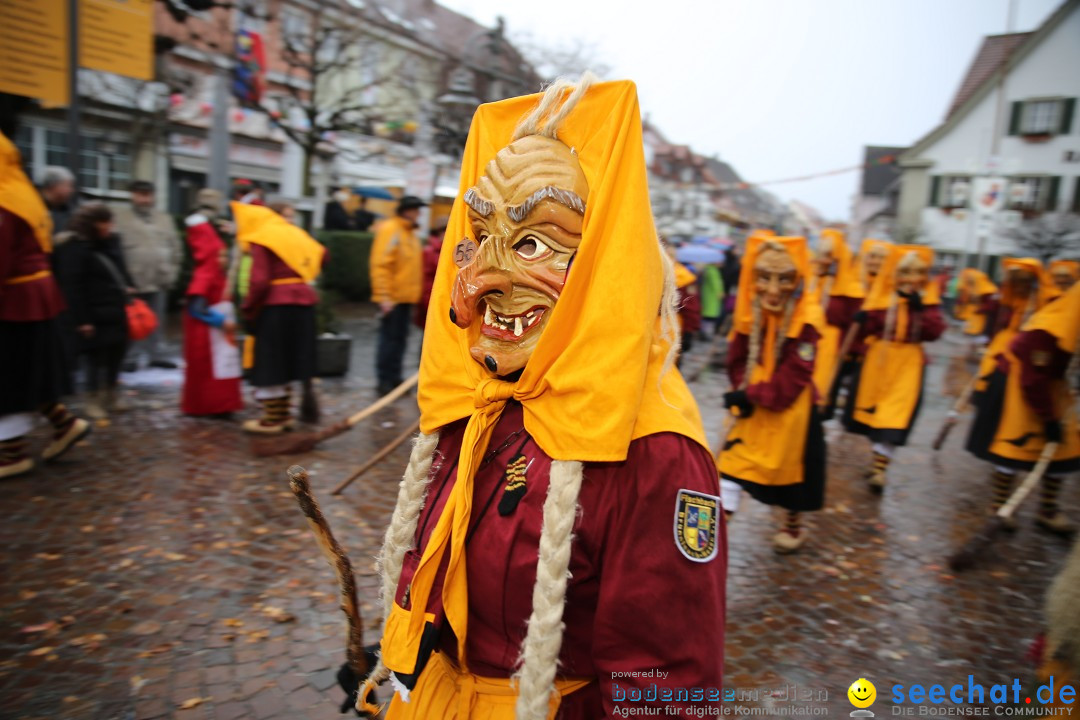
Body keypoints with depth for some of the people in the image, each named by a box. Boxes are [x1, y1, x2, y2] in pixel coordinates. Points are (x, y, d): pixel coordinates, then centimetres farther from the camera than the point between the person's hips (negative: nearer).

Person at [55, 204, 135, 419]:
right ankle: (93, 399, 14)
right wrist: (82, 319, -17)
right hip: (96, 315, -7)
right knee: (97, 357, -1)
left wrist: (129, 287, 7)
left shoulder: (111, 241, 10)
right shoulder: (74, 249, -13)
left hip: (117, 311, 7)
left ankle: (111, 393, 30)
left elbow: (121, 269, 25)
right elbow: (72, 287, -16)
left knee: (117, 353, 14)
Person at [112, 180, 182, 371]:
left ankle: (157, 355, 20)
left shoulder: (164, 218, 15)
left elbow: (175, 247, 17)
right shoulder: (119, 216, -1)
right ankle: (131, 357, 8)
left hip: (159, 280, 4)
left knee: (157, 320, 11)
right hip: (133, 281, -4)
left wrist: (172, 271, 9)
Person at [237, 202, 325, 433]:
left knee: (269, 364, 2)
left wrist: (247, 309, -6)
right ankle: (284, 414, 22)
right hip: (304, 301, 8)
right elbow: (320, 254, 20)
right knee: (287, 361, 16)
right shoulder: (291, 233, 15)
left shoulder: (260, 242, -7)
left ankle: (272, 419, 7)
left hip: (275, 305, -7)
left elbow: (259, 281, -17)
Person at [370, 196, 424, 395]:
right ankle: (385, 381, 4)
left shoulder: (409, 233, 16)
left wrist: (415, 294, 18)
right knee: (389, 339, -3)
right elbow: (380, 265, -19)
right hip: (392, 298, -9)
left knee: (400, 339, 12)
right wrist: (384, 297, -23)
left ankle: (394, 378, 20)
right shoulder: (390, 230, -12)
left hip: (406, 297, 9)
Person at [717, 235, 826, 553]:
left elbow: (793, 377, -23)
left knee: (791, 464, 15)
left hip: (791, 408, -3)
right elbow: (738, 359, 1)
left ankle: (793, 525, 40)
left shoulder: (806, 318, -22)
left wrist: (752, 394, -24)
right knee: (732, 460, -2)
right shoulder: (749, 311, -7)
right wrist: (743, 392, -15)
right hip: (752, 406, 3)